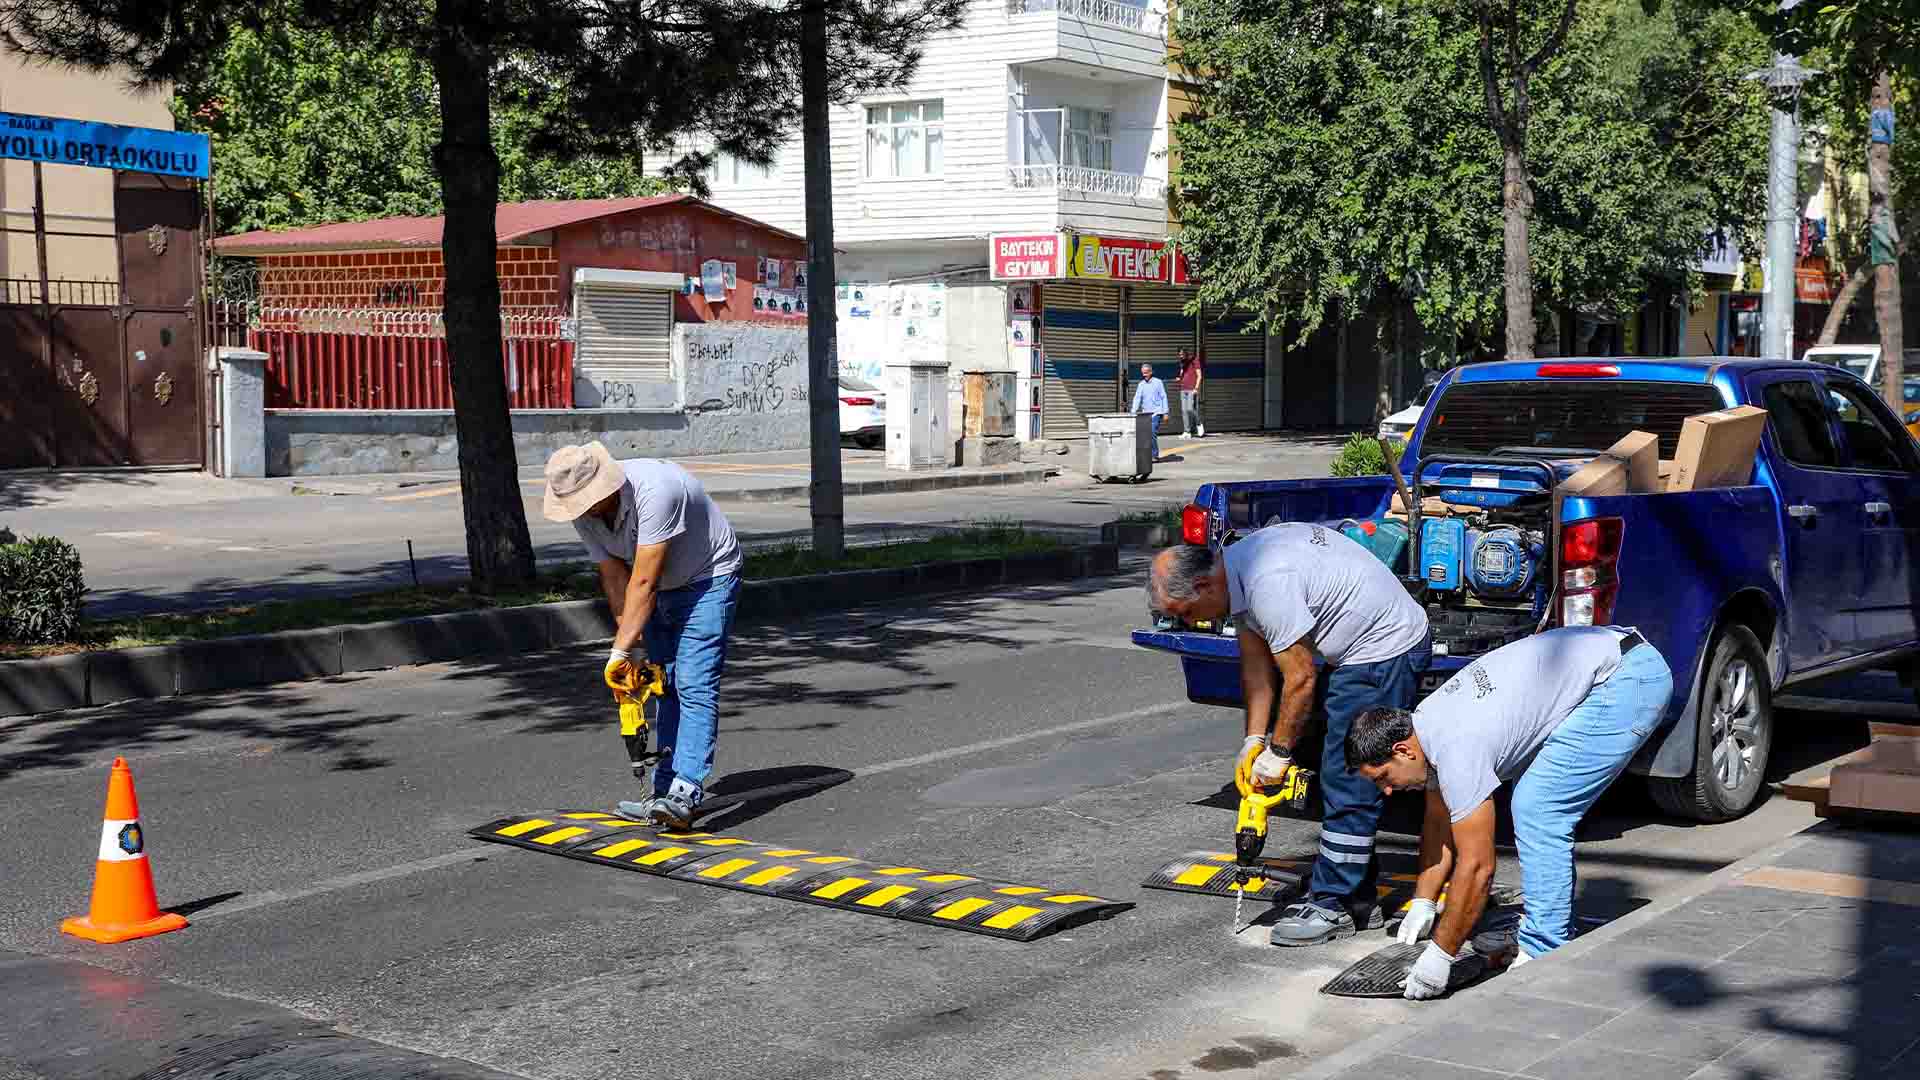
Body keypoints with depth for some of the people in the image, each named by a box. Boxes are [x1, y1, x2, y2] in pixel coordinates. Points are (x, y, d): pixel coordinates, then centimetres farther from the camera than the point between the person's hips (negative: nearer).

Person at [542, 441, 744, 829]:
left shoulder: (653, 490, -35)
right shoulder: (584, 512, -10)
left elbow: (643, 581, -35)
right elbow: (615, 578, -8)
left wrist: (620, 650, -34)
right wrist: (634, 649, -15)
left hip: (708, 580, -8)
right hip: (662, 590, 8)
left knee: (694, 686, -18)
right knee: (667, 687, 7)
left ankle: (684, 794, -26)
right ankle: (666, 790, 10)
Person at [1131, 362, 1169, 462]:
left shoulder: (1158, 383, 0)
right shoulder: (1141, 384, 10)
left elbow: (1164, 397, 0)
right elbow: (1137, 398, 4)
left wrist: (1165, 413, -4)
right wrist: (1133, 412, -8)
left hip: (1156, 412, -5)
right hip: (1145, 413, 5)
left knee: (1152, 433, -16)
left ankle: (1154, 455, -11)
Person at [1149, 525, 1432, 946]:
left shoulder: (1268, 584, -29)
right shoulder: (1237, 570, 2)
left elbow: (1300, 679, -22)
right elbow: (1256, 663, 8)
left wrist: (1278, 752, -10)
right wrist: (1254, 740, 3)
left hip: (1386, 648, -10)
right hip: (1368, 647, 10)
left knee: (1348, 783, -9)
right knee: (1344, 783, 13)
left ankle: (1333, 904, -2)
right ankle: (1358, 898, 20)